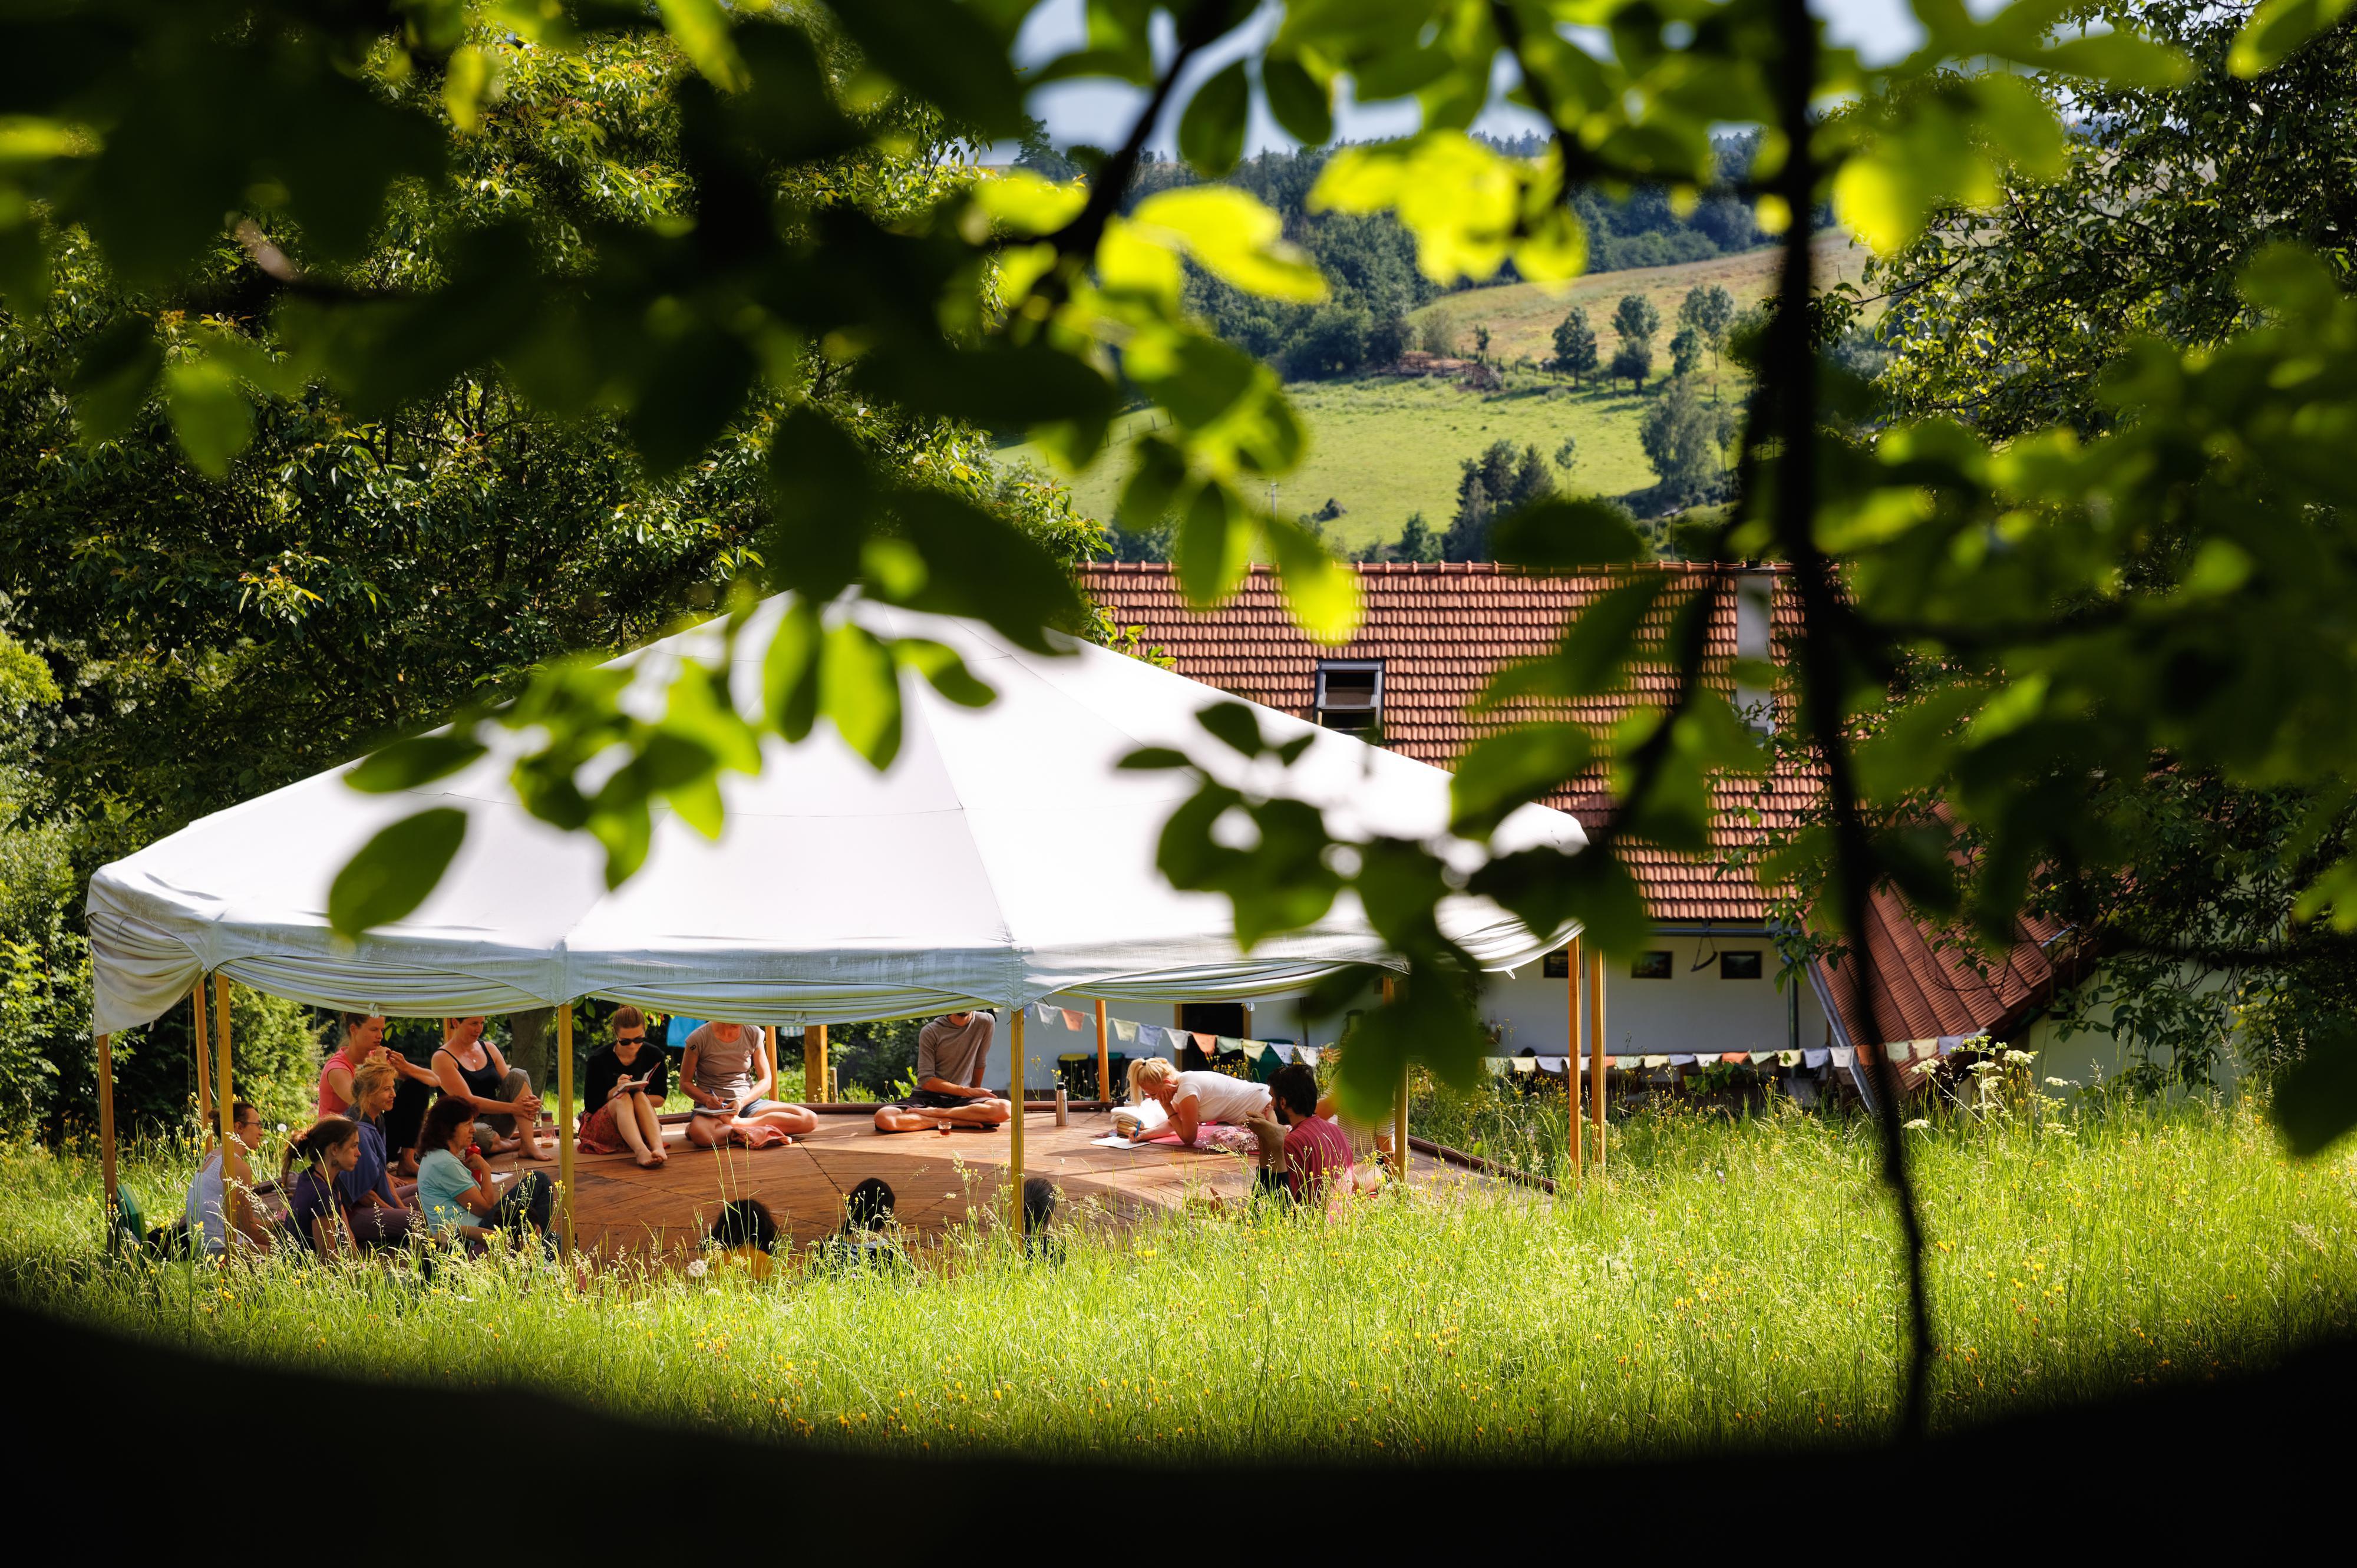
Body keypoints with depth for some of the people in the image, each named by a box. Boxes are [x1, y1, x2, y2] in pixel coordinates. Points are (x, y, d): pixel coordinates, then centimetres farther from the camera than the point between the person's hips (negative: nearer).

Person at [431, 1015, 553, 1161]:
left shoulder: (489, 1049, 12)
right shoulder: (443, 1058, -8)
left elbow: (511, 1084, 9)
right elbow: (467, 1101, -17)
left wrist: (530, 1102, -16)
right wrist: (513, 1107, -22)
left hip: (495, 1122, 6)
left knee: (517, 1074, -15)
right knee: (480, 1133, -42)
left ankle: (529, 1145, -26)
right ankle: (514, 1144, -8)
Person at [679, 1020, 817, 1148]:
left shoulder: (753, 1034, 1)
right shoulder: (699, 1038, -8)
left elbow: (766, 1081, 4)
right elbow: (685, 1082, 0)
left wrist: (742, 1102, -16)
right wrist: (707, 1099, -20)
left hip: (747, 1102, 4)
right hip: (715, 1107, -4)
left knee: (809, 1120, -19)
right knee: (700, 1135, -43)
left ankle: (735, 1123, -21)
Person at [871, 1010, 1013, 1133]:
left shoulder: (985, 1022, 2)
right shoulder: (931, 1032, -5)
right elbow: (926, 1081, -9)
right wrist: (968, 1092, -15)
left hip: (960, 1099, 2)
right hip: (928, 1097, -2)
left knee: (1006, 1109, -31)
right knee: (883, 1119, -33)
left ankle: (933, 1112, -20)